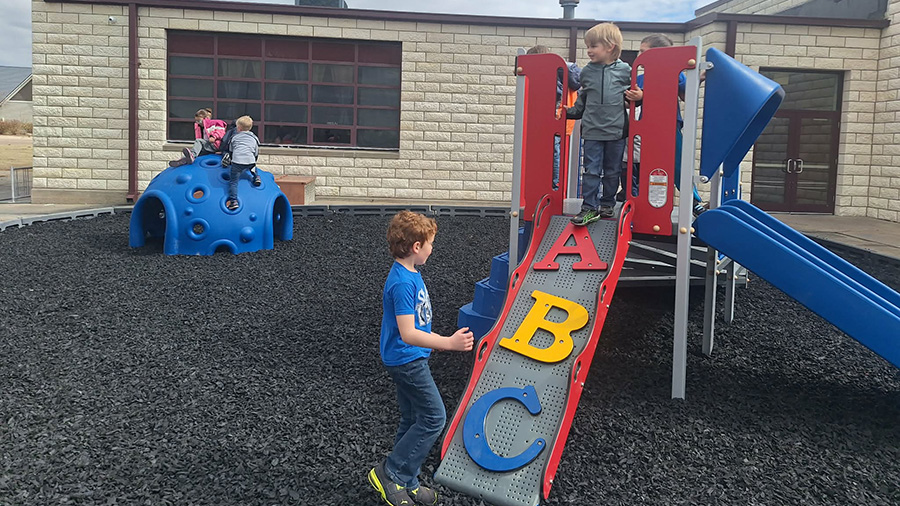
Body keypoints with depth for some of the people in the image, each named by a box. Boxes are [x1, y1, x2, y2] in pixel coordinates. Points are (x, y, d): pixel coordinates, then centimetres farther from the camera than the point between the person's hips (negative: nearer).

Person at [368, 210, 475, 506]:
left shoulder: (410, 274, 6)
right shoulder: (402, 283, -25)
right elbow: (407, 334, -30)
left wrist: (436, 338, 29)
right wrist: (448, 343, -38)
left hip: (410, 360, 10)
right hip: (407, 361, -10)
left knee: (413, 421, 15)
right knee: (434, 418, -4)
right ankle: (389, 473, 4)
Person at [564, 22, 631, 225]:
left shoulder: (625, 70, 1)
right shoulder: (587, 72, 7)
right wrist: (569, 112, 6)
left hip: (616, 131, -1)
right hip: (592, 130, 1)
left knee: (612, 171, 10)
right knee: (591, 170, -1)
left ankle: (607, 204, 24)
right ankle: (589, 208, 3)